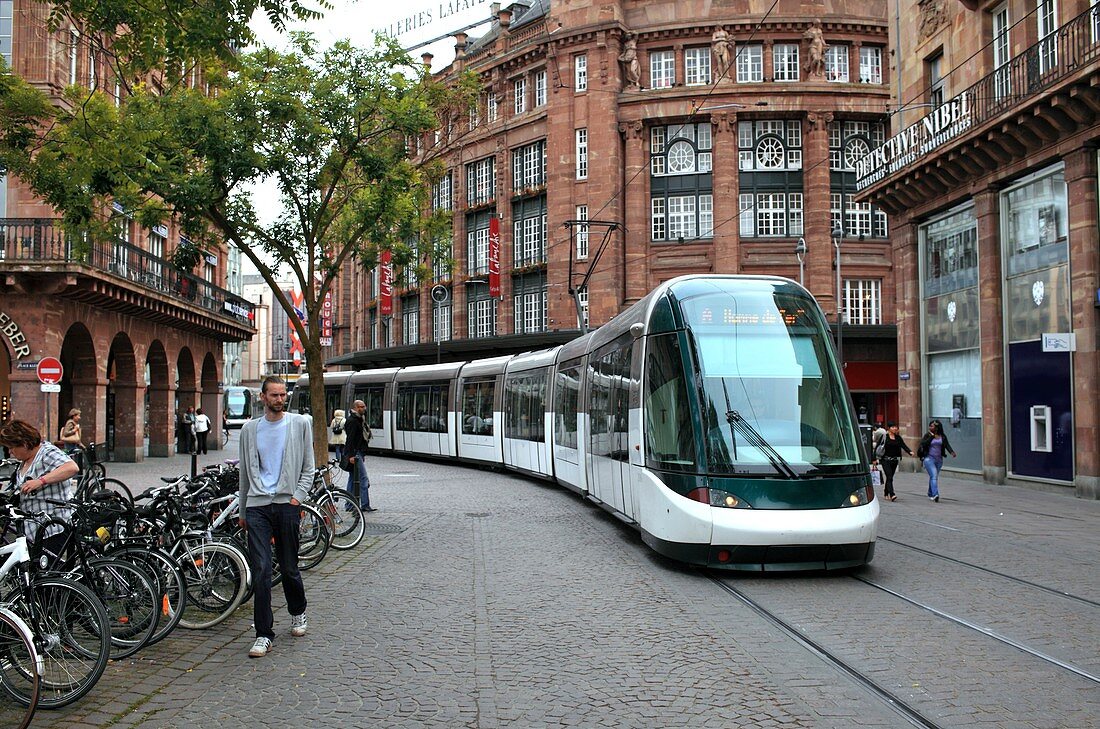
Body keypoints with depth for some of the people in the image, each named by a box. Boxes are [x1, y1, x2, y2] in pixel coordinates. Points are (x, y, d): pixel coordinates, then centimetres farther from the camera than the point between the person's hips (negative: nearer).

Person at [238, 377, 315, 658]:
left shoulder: (300, 424, 5)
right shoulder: (250, 429, 12)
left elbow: (308, 467, 6)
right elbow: (245, 472, 18)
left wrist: (298, 496, -7)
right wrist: (243, 511, 18)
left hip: (287, 503, -1)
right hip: (257, 505, 1)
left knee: (289, 568, 8)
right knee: (260, 571, -6)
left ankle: (298, 612, 35)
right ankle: (264, 634, 0)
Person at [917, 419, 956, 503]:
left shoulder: (942, 436, 5)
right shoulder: (927, 435, -2)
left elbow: (947, 445, -5)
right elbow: (923, 444, -17)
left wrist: (952, 452, -23)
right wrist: (931, 436, -17)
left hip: (939, 459, 4)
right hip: (929, 458, -4)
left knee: (934, 477, 15)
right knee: (934, 476, -18)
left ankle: (930, 494, 32)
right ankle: (935, 495, -28)